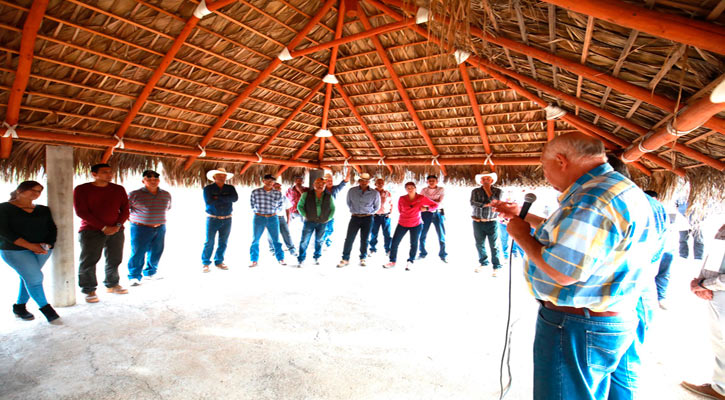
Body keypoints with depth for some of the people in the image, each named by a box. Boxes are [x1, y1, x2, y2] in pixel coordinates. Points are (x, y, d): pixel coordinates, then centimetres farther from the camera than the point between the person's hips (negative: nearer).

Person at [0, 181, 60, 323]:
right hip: (14, 250, -4)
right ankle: (46, 309, 0)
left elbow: (52, 229, 11)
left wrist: (48, 244, -9)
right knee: (34, 277, -10)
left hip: (42, 250, 4)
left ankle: (19, 307, 24)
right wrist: (29, 245, -17)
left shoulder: (43, 210, 14)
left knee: (28, 277, 4)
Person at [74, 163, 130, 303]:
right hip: (91, 231, -3)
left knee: (114, 259, 8)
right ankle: (89, 290, 9)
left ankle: (111, 285, 23)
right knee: (89, 261, -2)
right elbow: (81, 212, -8)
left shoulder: (119, 189, 8)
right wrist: (103, 227, -14)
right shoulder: (81, 190, -3)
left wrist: (118, 225, -8)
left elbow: (125, 209, 9)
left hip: (116, 230, 4)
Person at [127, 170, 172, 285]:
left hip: (160, 229, 5)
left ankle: (150, 273, 29)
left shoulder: (166, 195, 6)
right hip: (140, 228, -4)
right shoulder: (135, 194, -7)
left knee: (155, 253, 11)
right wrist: (131, 219, 0)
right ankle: (134, 277, 7)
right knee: (138, 253, -5)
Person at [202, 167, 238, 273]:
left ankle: (219, 262, 20)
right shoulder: (208, 188, 0)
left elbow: (235, 198, -11)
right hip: (212, 219, -3)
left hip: (227, 219, 3)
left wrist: (218, 198, -14)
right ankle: (205, 263, 6)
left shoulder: (230, 188, 7)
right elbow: (209, 201, -15)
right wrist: (226, 199, -8)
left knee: (223, 242, 8)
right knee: (209, 242, -4)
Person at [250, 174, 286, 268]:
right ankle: (254, 261, 17)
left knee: (276, 240, 4)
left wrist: (275, 211, 4)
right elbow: (252, 204, 11)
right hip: (259, 218, 0)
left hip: (273, 218, 0)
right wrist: (257, 211, 4)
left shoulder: (278, 193, -1)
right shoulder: (255, 192, -2)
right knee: (255, 240, 5)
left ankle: (281, 259, 15)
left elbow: (281, 204, 14)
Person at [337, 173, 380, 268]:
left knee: (364, 239, 7)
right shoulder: (352, 191, -2)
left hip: (367, 218, 0)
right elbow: (349, 203, 16)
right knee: (349, 238, -2)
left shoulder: (375, 193, -5)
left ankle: (363, 258, 22)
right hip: (355, 217, 1)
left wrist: (368, 213, 9)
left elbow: (377, 207, 10)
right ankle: (345, 259, 9)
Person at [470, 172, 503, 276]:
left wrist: (488, 191, -11)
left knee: (494, 245, 0)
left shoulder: (497, 191, 3)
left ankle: (496, 266, 11)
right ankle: (483, 263, 29)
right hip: (478, 222, 2)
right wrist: (488, 204, -17)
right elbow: (473, 203, -12)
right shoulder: (475, 191, 3)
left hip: (492, 222, -2)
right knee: (480, 244, 12)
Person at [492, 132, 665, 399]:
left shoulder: (594, 199, -28)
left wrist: (523, 236, -15)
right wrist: (523, 216, 21)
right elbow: (573, 232, 21)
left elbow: (562, 272, -30)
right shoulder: (617, 189, 9)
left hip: (578, 330, -11)